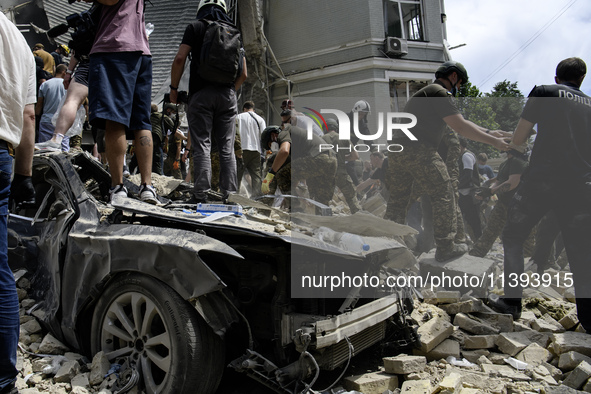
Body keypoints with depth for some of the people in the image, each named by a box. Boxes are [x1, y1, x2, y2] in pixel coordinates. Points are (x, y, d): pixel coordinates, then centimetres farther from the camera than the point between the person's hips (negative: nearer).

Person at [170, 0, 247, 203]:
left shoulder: (196, 27, 7)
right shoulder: (235, 32, 18)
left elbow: (180, 58, -5)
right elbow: (243, 74, 15)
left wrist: (173, 88, 4)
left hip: (201, 93, -3)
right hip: (228, 95, 3)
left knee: (202, 145, -6)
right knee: (227, 148, 4)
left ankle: (200, 195, -12)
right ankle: (230, 194, 0)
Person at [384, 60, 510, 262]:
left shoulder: (428, 92, 28)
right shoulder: (439, 93, -4)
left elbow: (460, 123, 29)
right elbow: (461, 127, -10)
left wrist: (490, 132, 28)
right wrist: (493, 142, -2)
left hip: (396, 150, 10)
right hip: (418, 150, -10)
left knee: (397, 200, 14)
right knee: (443, 194, 0)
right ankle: (445, 248, 3)